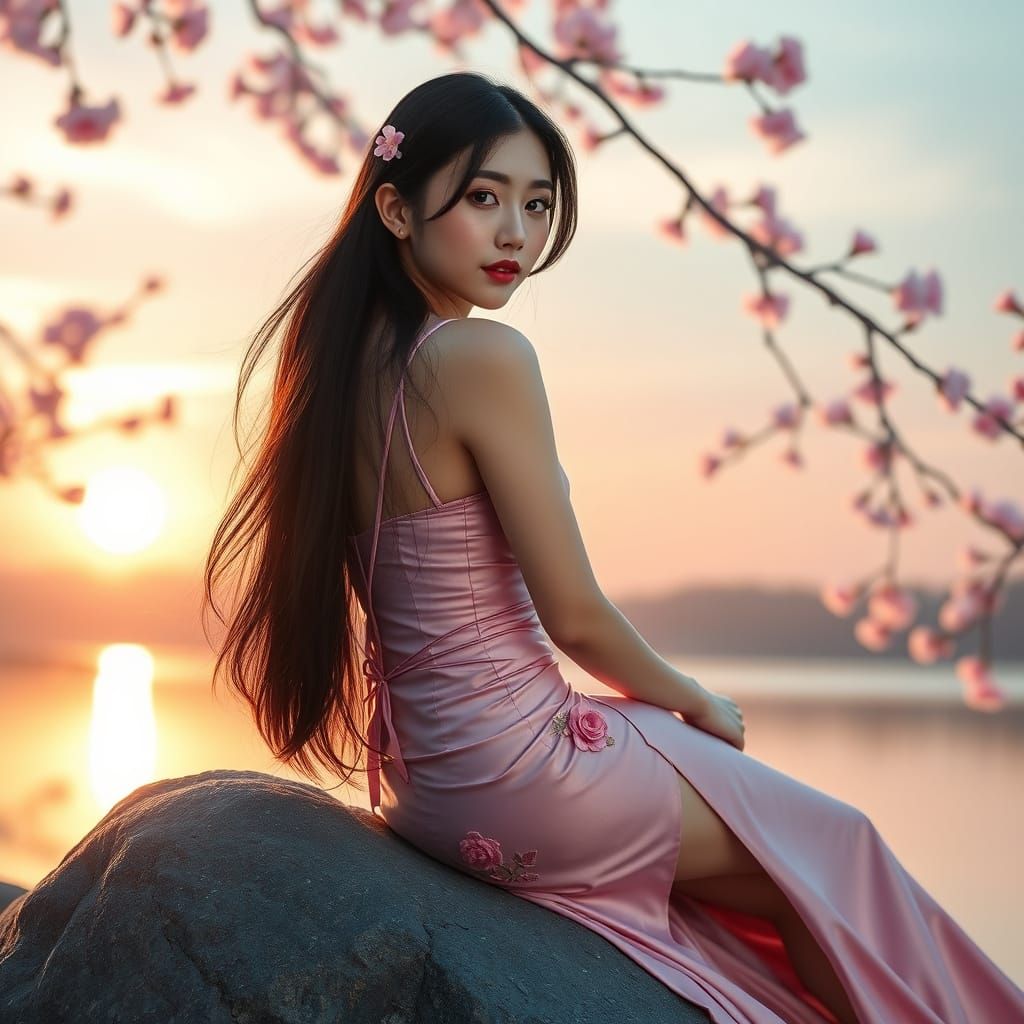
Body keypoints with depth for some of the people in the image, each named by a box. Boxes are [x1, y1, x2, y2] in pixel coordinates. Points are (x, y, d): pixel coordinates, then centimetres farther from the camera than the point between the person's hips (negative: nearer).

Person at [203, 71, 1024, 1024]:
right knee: (836, 848, 13)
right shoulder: (484, 357, -21)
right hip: (525, 781, -9)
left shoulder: (349, 360, 5)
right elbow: (574, 616, -18)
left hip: (424, 776, 9)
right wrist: (692, 699, 2)